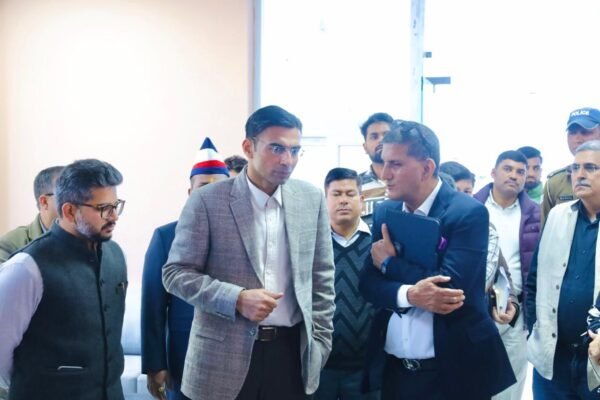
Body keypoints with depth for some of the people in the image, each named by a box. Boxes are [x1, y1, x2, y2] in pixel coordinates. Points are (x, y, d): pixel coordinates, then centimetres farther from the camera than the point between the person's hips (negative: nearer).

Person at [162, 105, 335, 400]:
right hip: (225, 356, -3)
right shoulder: (207, 201, -7)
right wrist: (237, 299, -17)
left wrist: (320, 343, 6)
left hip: (292, 352, 3)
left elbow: (322, 278, 10)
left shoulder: (311, 199, 5)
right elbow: (175, 273, -5)